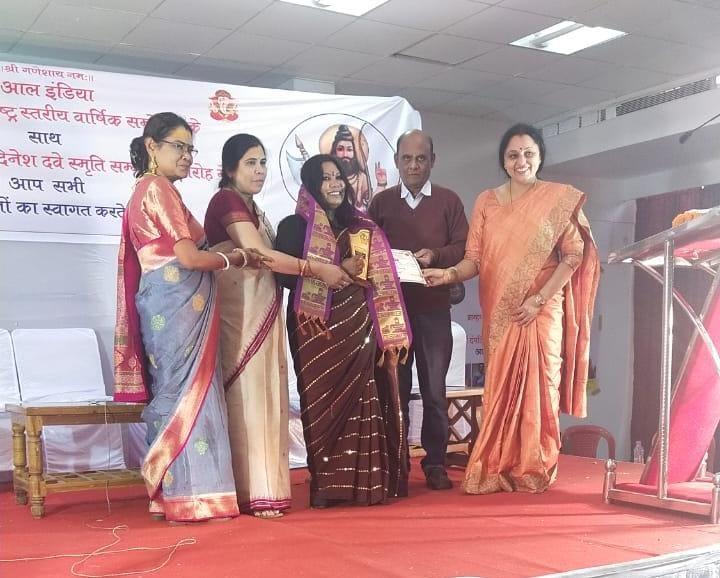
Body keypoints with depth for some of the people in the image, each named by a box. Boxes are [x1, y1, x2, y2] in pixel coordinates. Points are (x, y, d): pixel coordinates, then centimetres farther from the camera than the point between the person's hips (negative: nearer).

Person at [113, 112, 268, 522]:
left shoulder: (148, 190, 19)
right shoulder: (159, 189, -11)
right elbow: (189, 257, -17)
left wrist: (226, 256, 8)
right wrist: (237, 259, -3)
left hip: (172, 307, 10)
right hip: (178, 307, -10)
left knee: (174, 395, 11)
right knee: (189, 394, -6)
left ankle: (171, 494, 16)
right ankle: (191, 498, -1)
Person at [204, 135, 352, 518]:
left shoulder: (251, 207, 21)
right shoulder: (227, 201, -9)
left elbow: (264, 257, 12)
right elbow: (259, 255, -18)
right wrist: (318, 269, -15)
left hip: (261, 313, 9)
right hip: (240, 312, -9)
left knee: (261, 395, 8)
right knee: (246, 395, -7)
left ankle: (260, 487, 13)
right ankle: (252, 492, -4)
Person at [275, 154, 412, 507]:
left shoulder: (359, 226, 17)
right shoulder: (294, 226, 3)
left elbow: (378, 276, 17)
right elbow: (286, 276, -9)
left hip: (358, 324, 4)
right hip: (317, 325, -4)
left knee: (364, 400, 0)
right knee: (324, 401, -5)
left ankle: (365, 481, 4)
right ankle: (327, 486, 0)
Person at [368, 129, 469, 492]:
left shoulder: (448, 201, 7)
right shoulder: (381, 202, 11)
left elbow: (463, 248, 2)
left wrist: (435, 255, -16)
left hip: (433, 306, -1)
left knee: (434, 389, 2)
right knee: (394, 387, 6)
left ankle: (435, 463, 9)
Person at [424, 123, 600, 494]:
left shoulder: (559, 199, 1)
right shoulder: (486, 202, 8)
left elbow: (574, 255, -4)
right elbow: (475, 259, 3)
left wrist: (539, 299, -12)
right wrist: (450, 274, -19)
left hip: (542, 311, -2)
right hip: (499, 312, 2)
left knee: (537, 386, -1)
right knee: (501, 388, 4)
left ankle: (534, 470, 8)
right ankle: (498, 469, 10)